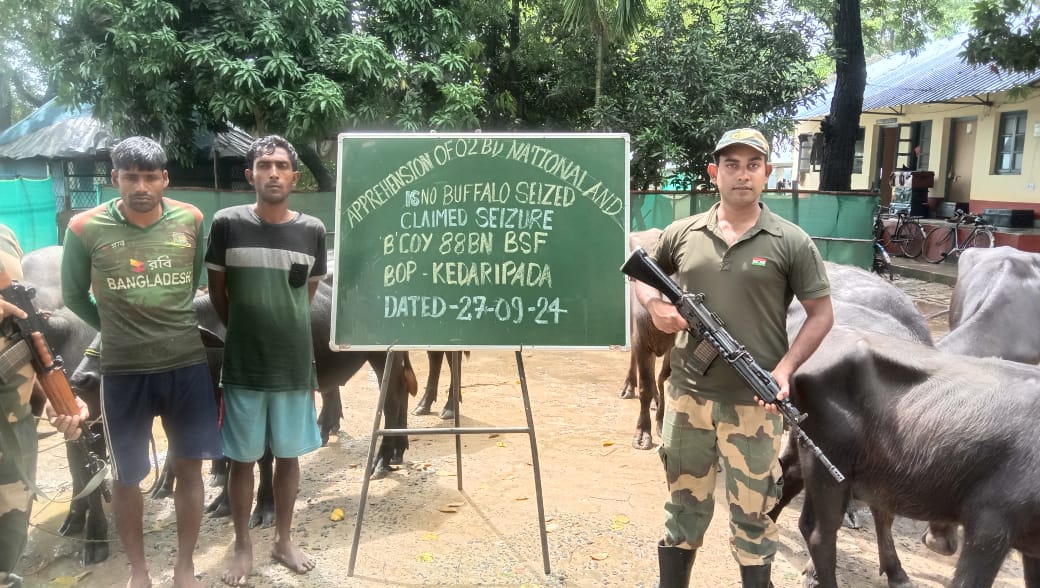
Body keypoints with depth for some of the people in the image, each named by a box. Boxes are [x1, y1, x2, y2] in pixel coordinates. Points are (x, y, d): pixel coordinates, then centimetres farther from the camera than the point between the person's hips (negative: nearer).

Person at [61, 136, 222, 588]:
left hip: (187, 364, 1)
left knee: (189, 467, 9)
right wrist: (118, 328, 10)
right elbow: (74, 295, 6)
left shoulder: (191, 220, -3)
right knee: (127, 477, 11)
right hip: (124, 371, -1)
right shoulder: (86, 228, -8)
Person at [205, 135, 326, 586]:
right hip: (243, 366, -1)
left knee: (288, 455, 13)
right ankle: (243, 546, 28)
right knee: (242, 458, 10)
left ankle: (283, 539, 31)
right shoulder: (227, 224, -6)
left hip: (295, 365, 2)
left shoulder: (313, 231, -1)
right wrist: (247, 332, 10)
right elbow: (217, 293, 5)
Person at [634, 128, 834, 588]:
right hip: (686, 395, 3)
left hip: (753, 403, -2)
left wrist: (785, 368, -12)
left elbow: (821, 314, 1)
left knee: (752, 514, 9)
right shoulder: (683, 234, 3)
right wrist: (655, 304, -3)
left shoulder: (791, 243, -4)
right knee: (684, 504, 16)